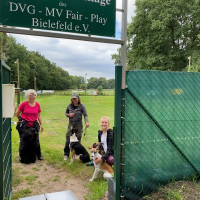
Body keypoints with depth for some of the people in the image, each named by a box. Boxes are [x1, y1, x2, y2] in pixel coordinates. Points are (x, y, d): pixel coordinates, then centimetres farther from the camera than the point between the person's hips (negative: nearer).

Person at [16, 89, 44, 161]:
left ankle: (39, 155, 20)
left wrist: (41, 124, 5)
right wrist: (21, 120, 12)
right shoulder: (24, 104, -8)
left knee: (36, 140, 5)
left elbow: (39, 115, 8)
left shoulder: (37, 105, 2)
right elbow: (17, 113, 3)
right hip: (24, 125, -2)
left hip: (34, 124, 2)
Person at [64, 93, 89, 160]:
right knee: (68, 140, 0)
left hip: (78, 126, -2)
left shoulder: (81, 106, -3)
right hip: (70, 125, 2)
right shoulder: (69, 106, 5)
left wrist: (86, 122, -27)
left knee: (78, 140, 4)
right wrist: (69, 115, -7)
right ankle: (66, 154, 14)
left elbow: (85, 115, -8)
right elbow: (66, 113, 17)